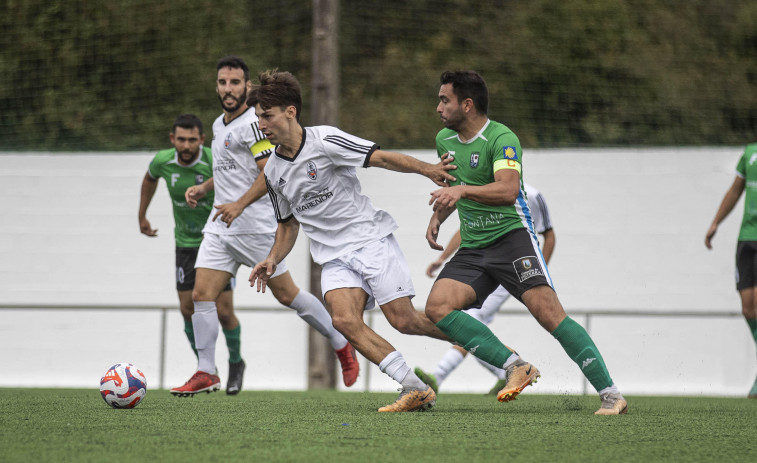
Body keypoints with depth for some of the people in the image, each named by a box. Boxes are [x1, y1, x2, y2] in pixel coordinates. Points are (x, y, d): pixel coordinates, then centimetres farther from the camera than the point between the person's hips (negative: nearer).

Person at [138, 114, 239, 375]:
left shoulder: (215, 162, -23)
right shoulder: (163, 161, -9)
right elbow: (150, 178, 16)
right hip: (186, 243, 4)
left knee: (223, 312, -5)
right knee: (188, 310, -1)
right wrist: (142, 217, 20)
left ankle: (235, 361, 23)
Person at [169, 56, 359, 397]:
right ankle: (206, 374, 2)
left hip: (255, 226, -8)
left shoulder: (253, 123, -12)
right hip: (219, 227, 8)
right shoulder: (219, 125, 16)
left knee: (286, 295, 0)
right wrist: (203, 188, 16)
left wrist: (239, 204, -29)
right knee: (201, 295, -3)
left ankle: (342, 346, 17)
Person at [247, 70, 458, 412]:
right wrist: (273, 260, 6)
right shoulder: (273, 172, 10)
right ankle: (415, 389, -19)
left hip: (371, 239, -5)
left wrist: (426, 169, -23)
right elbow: (289, 223, 22)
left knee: (403, 320, -11)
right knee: (344, 320, -21)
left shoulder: (324, 140, -10)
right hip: (334, 257, 5)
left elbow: (381, 158, -12)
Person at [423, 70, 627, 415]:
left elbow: (508, 189, -30)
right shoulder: (444, 140, 12)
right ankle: (515, 367, -16)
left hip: (511, 235, -7)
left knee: (548, 312, -21)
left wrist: (463, 190, -41)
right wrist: (438, 217, 15)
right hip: (472, 248, 7)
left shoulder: (502, 138, -12)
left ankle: (610, 395, -17)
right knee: (437, 306, -16)